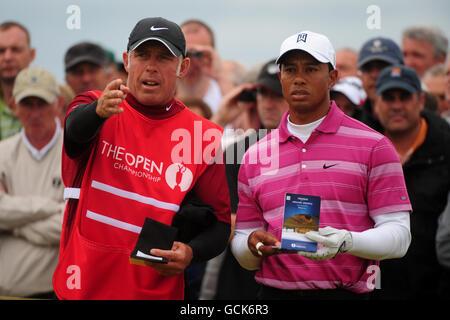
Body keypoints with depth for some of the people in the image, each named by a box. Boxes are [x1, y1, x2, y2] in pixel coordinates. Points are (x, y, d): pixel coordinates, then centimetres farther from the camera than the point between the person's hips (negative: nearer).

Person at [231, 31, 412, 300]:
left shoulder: (373, 146, 0)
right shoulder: (255, 156, 9)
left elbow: (398, 235, -5)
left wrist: (346, 242, -22)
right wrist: (253, 245, -10)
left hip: (344, 293, -2)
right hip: (274, 292, 2)